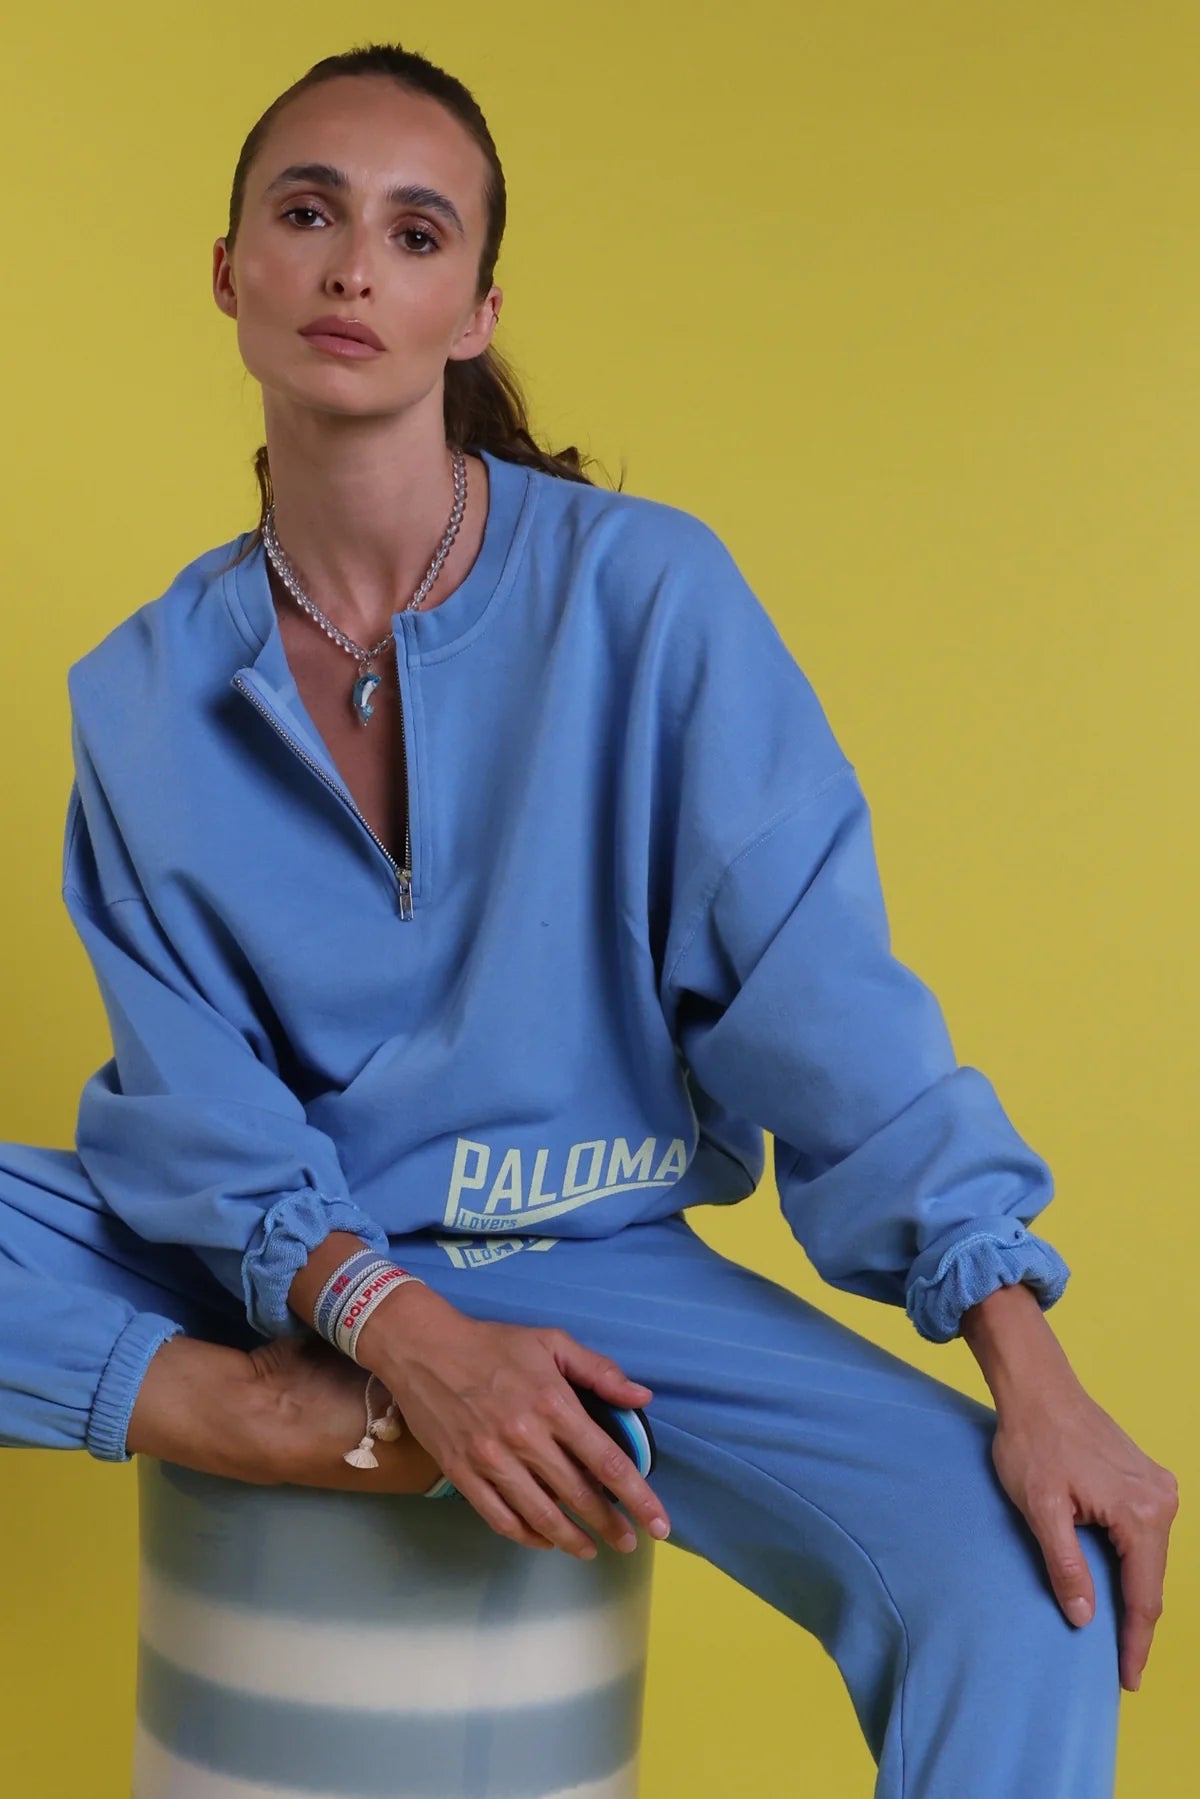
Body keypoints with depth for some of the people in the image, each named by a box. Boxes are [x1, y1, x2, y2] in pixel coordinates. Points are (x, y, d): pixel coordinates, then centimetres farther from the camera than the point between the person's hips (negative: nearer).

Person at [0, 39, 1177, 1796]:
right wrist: (397, 1331, -23)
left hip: (583, 1258, -2)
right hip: (258, 1266, 3)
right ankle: (354, 1442, -23)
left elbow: (820, 996, -11)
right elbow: (191, 1094, -4)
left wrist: (1035, 1379, -18)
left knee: (1025, 1587, -25)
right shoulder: (141, 693, 0)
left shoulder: (647, 592, -7)